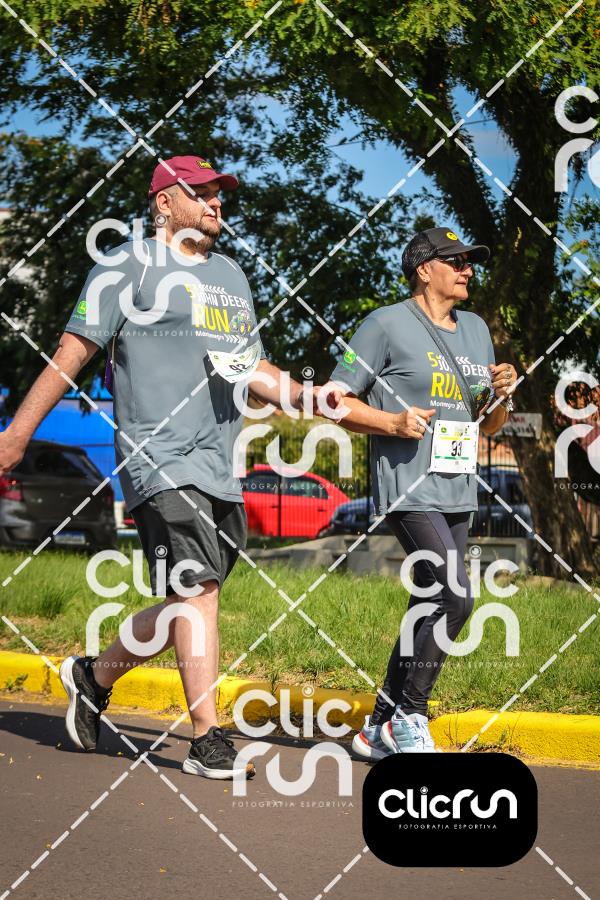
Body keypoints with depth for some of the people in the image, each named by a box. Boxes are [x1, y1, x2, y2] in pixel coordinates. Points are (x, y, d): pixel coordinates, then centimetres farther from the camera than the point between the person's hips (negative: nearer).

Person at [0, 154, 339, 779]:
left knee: (188, 599, 7)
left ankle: (95, 675, 28)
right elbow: (73, 351, -3)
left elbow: (251, 370, 27)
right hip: (161, 461, -7)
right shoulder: (129, 266, 1)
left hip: (220, 468, 8)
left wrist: (306, 397, 8)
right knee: (197, 591, -15)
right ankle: (207, 741, -13)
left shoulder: (230, 276, 23)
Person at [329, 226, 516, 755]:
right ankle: (408, 718, -7)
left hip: (459, 492, 8)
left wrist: (502, 394, 2)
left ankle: (381, 728, 17)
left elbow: (488, 425, 23)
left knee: (431, 609, 8)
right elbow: (337, 400, -4)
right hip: (408, 488, -8)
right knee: (456, 597, -19)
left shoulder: (476, 329, 18)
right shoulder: (388, 324, -4)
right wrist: (393, 421, -18)